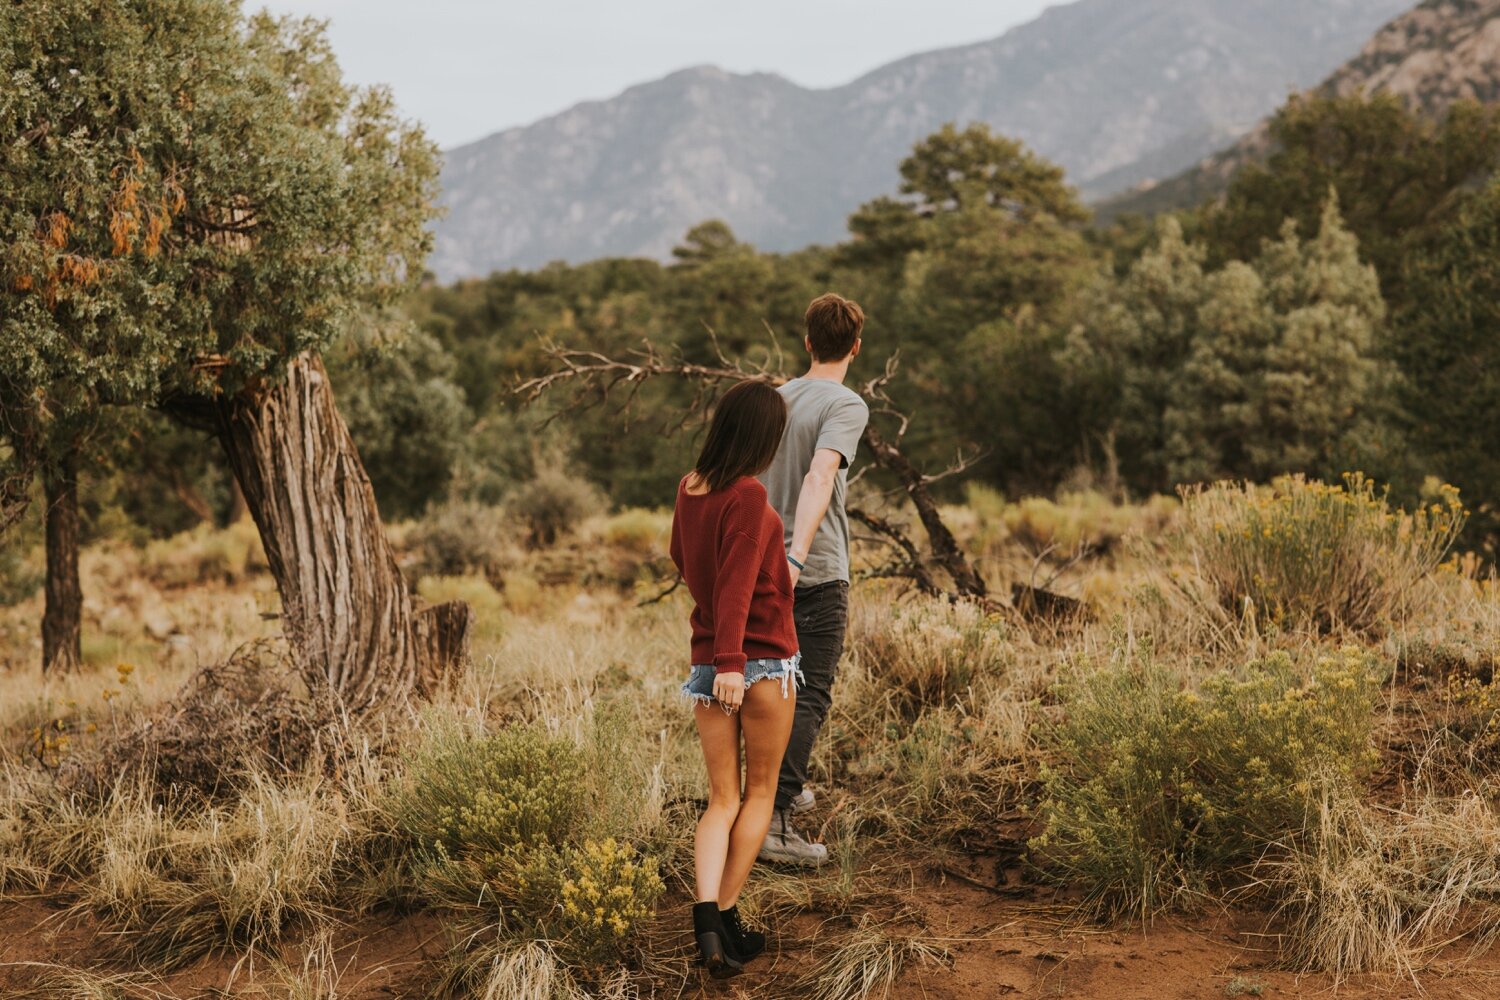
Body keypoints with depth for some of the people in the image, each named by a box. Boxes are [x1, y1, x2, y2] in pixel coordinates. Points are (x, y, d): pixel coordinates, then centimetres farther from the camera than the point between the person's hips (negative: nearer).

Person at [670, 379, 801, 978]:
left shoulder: (688, 489, 6)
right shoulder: (748, 496, -15)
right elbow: (737, 582, -23)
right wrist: (731, 662, -28)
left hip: (707, 665, 5)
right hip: (762, 663, -5)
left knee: (722, 800, 8)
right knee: (760, 793, 11)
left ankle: (706, 918, -12)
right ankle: (727, 918, 8)